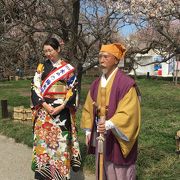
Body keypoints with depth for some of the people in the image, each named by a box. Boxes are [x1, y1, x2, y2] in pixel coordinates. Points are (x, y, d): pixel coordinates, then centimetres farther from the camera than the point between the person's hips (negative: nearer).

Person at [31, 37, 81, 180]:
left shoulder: (68, 68, 2)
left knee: (61, 141, -1)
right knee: (43, 140, 3)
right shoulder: (41, 67, 7)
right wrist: (45, 105, -12)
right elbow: (35, 88, 2)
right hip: (44, 110, 2)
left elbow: (73, 90, -1)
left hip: (62, 110, -1)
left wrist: (62, 106, -14)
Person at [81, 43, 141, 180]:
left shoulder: (126, 83, -17)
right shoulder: (96, 84, 5)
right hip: (100, 136, 6)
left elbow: (128, 113, -22)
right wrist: (88, 131, 10)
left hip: (118, 138, -6)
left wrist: (109, 125, -33)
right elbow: (88, 108, 13)